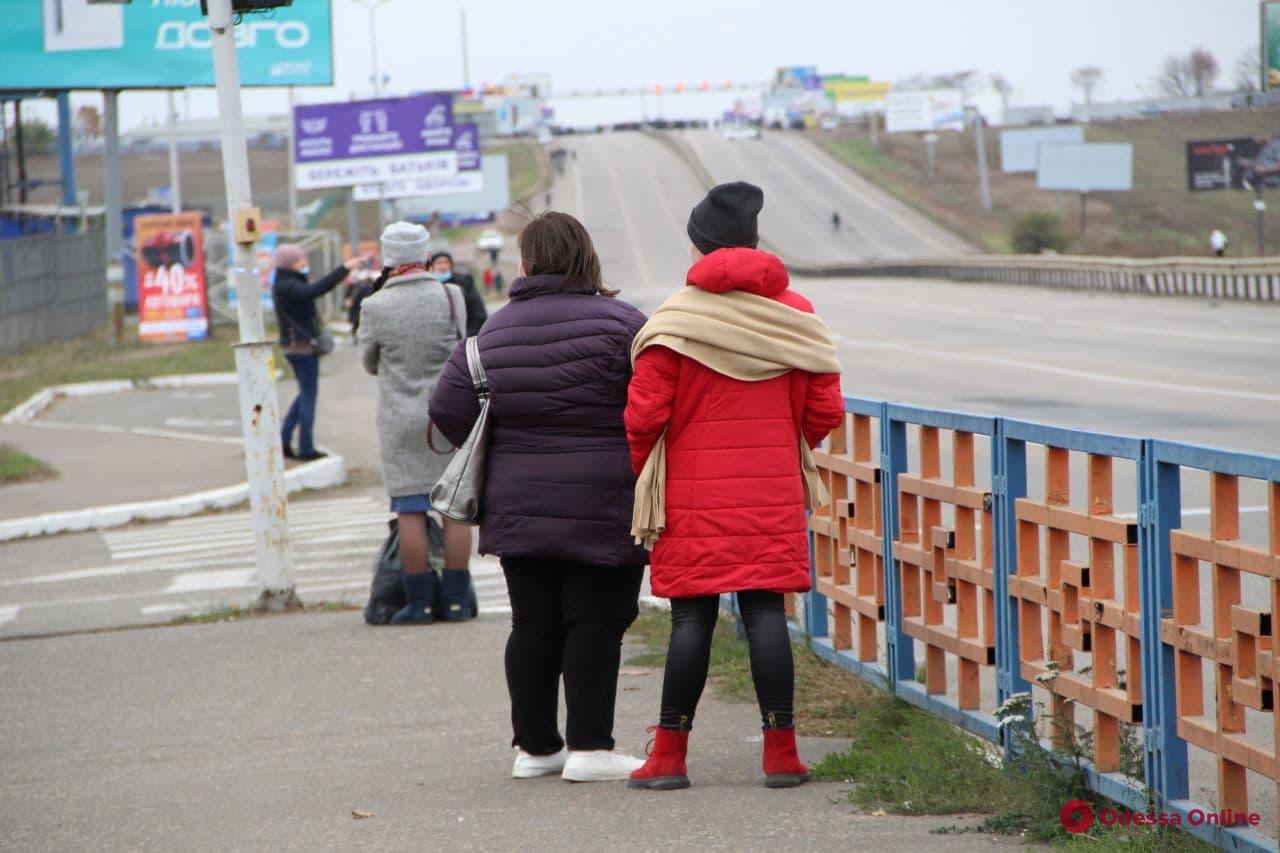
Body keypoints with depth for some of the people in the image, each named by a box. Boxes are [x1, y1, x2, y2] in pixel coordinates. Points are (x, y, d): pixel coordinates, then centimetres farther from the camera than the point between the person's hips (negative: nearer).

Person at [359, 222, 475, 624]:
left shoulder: (375, 307, -9)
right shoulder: (450, 297, -5)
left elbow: (369, 362, 5)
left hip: (402, 419, -1)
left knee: (410, 510, 2)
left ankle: (419, 602, 3)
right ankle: (455, 598, 6)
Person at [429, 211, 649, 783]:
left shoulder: (495, 331, 4)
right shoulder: (619, 323, -9)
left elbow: (448, 409, 5)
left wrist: (496, 455, 20)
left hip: (518, 505, 4)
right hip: (603, 506, -4)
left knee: (534, 624, 10)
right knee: (595, 622, 0)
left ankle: (535, 745, 15)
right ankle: (589, 746, -3)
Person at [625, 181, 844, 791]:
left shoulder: (675, 319, -7)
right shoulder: (794, 314, 4)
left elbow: (644, 412, -9)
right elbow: (825, 409, 6)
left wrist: (646, 470, 10)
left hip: (694, 491, -2)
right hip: (773, 490, 2)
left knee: (692, 615, 1)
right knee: (765, 608, 3)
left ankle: (670, 752, 3)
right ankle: (781, 751, 0)